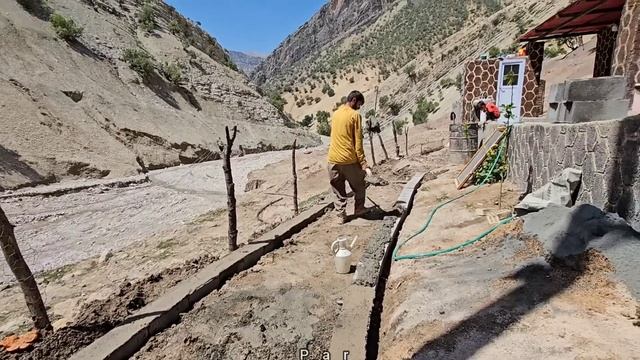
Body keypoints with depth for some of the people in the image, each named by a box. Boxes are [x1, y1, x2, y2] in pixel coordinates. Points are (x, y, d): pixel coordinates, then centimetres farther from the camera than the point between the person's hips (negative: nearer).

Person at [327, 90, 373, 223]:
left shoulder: (335, 113, 13)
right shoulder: (355, 115, -7)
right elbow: (358, 142, -11)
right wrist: (364, 164, -10)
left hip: (333, 159, 5)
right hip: (349, 159, -5)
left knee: (338, 191, 13)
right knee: (359, 186, 19)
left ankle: (341, 215, 14)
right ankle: (359, 209, 29)